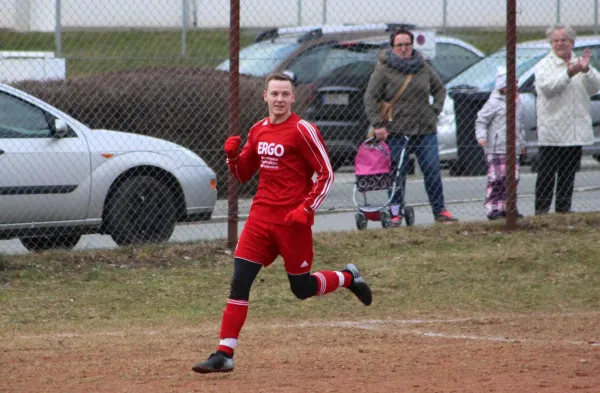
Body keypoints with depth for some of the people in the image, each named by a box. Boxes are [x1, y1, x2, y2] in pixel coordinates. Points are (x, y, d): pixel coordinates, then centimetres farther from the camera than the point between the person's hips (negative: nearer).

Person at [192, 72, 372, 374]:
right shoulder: (258, 131, 10)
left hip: (292, 221, -5)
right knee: (239, 281, -6)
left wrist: (306, 208, -19)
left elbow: (326, 174, -10)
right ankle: (224, 354, -7)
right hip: (261, 216, 5)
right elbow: (244, 174, 19)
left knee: (302, 289, 5)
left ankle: (348, 278, 35)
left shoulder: (302, 130, -10)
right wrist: (233, 155, -2)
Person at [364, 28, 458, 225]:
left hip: (425, 129, 3)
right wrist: (377, 124, -12)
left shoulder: (423, 68, 9)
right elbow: (370, 98, -4)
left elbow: (440, 89, 23)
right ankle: (395, 212, 7)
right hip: (396, 131, -3)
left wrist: (435, 110, 9)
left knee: (432, 171, 2)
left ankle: (439, 211, 9)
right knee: (398, 173, -2)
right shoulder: (384, 70, -3)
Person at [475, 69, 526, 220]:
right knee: (497, 179, -11)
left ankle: (507, 206, 16)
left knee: (512, 178, 8)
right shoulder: (494, 103, -9)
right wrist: (481, 136, -22)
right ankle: (492, 208, -8)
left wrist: (522, 143, 27)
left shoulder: (517, 102, 14)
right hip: (496, 149, -7)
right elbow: (481, 121, -8)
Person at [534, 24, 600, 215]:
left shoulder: (579, 63, 14)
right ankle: (542, 210, -3)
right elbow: (547, 87, -18)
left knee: (568, 174, 9)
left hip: (575, 132, 4)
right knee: (546, 174, -4)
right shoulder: (543, 66, 2)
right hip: (551, 132, -4)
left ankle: (563, 209, 16)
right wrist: (568, 74, -28)